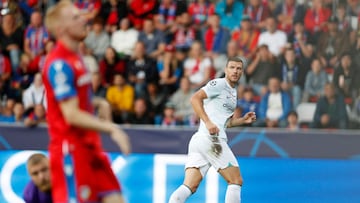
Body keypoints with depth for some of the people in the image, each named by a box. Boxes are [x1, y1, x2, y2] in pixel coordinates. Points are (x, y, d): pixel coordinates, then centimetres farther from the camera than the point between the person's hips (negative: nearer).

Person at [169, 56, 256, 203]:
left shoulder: (233, 92, 26)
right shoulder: (219, 84, -3)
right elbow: (195, 98, -16)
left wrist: (243, 120, 17)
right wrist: (208, 122, -23)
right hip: (210, 138, -9)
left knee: (189, 187, -3)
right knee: (236, 182, -1)